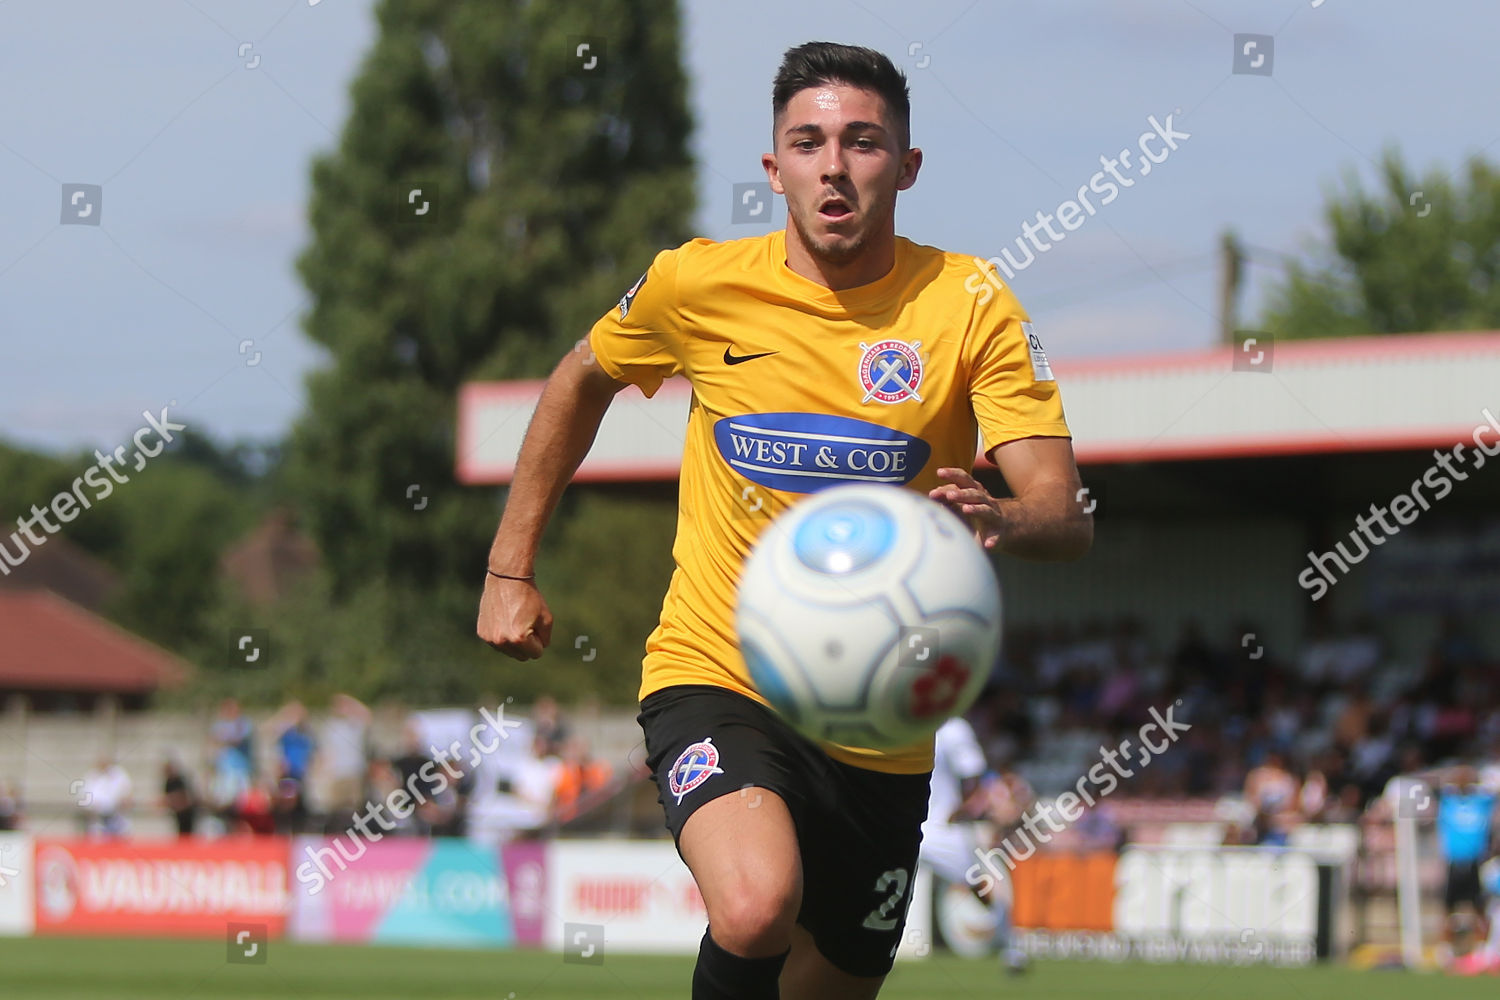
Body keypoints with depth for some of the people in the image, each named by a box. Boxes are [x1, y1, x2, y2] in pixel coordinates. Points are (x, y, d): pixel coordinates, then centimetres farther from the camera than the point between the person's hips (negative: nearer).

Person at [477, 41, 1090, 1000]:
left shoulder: (969, 304, -7)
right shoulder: (699, 285, -5)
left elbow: (1067, 515, -15)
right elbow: (582, 380, 17)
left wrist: (1002, 520, -39)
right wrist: (511, 569, 14)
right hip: (715, 677, -2)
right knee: (756, 911, -31)